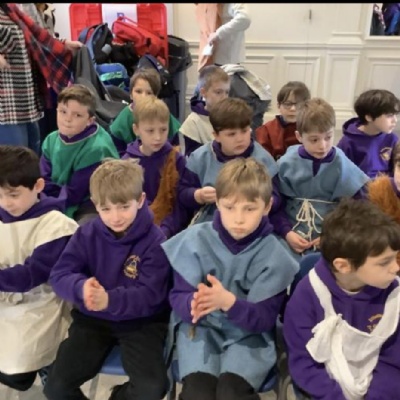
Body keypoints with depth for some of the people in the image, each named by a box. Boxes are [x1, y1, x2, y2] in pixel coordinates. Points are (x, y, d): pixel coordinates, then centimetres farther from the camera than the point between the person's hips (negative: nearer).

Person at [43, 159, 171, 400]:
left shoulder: (154, 240, -15)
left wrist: (110, 300, -38)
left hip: (140, 321, -2)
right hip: (93, 318, 3)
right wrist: (81, 287, -32)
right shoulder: (87, 234, -3)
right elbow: (59, 276, -7)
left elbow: (151, 294, -20)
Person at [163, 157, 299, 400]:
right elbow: (177, 298, -6)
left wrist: (229, 302, -31)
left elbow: (265, 319, -12)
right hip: (200, 328, 1)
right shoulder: (196, 239, -8)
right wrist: (193, 304, -30)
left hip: (249, 332, 0)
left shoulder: (273, 254, -9)